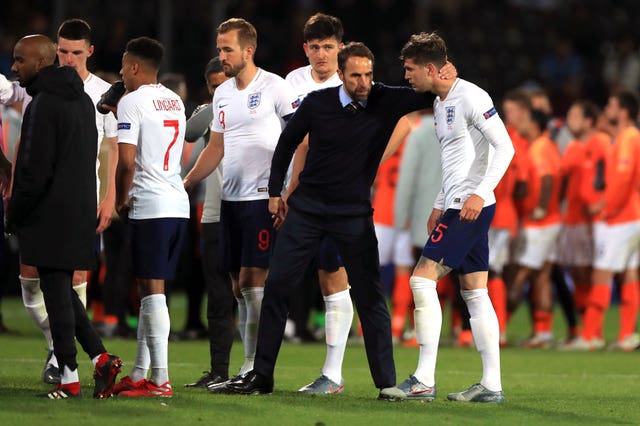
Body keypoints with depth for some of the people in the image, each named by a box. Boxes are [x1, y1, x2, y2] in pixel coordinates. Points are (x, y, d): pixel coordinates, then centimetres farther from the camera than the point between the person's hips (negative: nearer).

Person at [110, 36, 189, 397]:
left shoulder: (132, 101, -9)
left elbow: (127, 161, -15)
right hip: (178, 203, 8)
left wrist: (121, 200, -1)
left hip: (150, 205, -8)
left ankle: (160, 380, -11)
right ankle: (140, 374, 18)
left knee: (152, 290, -8)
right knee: (150, 289, 14)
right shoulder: (176, 101, 16)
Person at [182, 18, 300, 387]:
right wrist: (184, 184, 15)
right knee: (239, 286, 7)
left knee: (252, 280, -12)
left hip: (263, 197, -7)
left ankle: (256, 367, -8)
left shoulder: (275, 88, -8)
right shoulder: (222, 94, 14)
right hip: (231, 199, 7)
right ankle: (252, 366, 13)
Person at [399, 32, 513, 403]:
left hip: (471, 207, -10)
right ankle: (492, 384, 7)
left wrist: (479, 193, -23)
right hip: (457, 207, 10)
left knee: (423, 279, -12)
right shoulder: (441, 103, 16)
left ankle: (424, 381, -12)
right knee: (475, 293, 7)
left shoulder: (470, 97, -13)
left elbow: (504, 147, -17)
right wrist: (440, 205, 23)